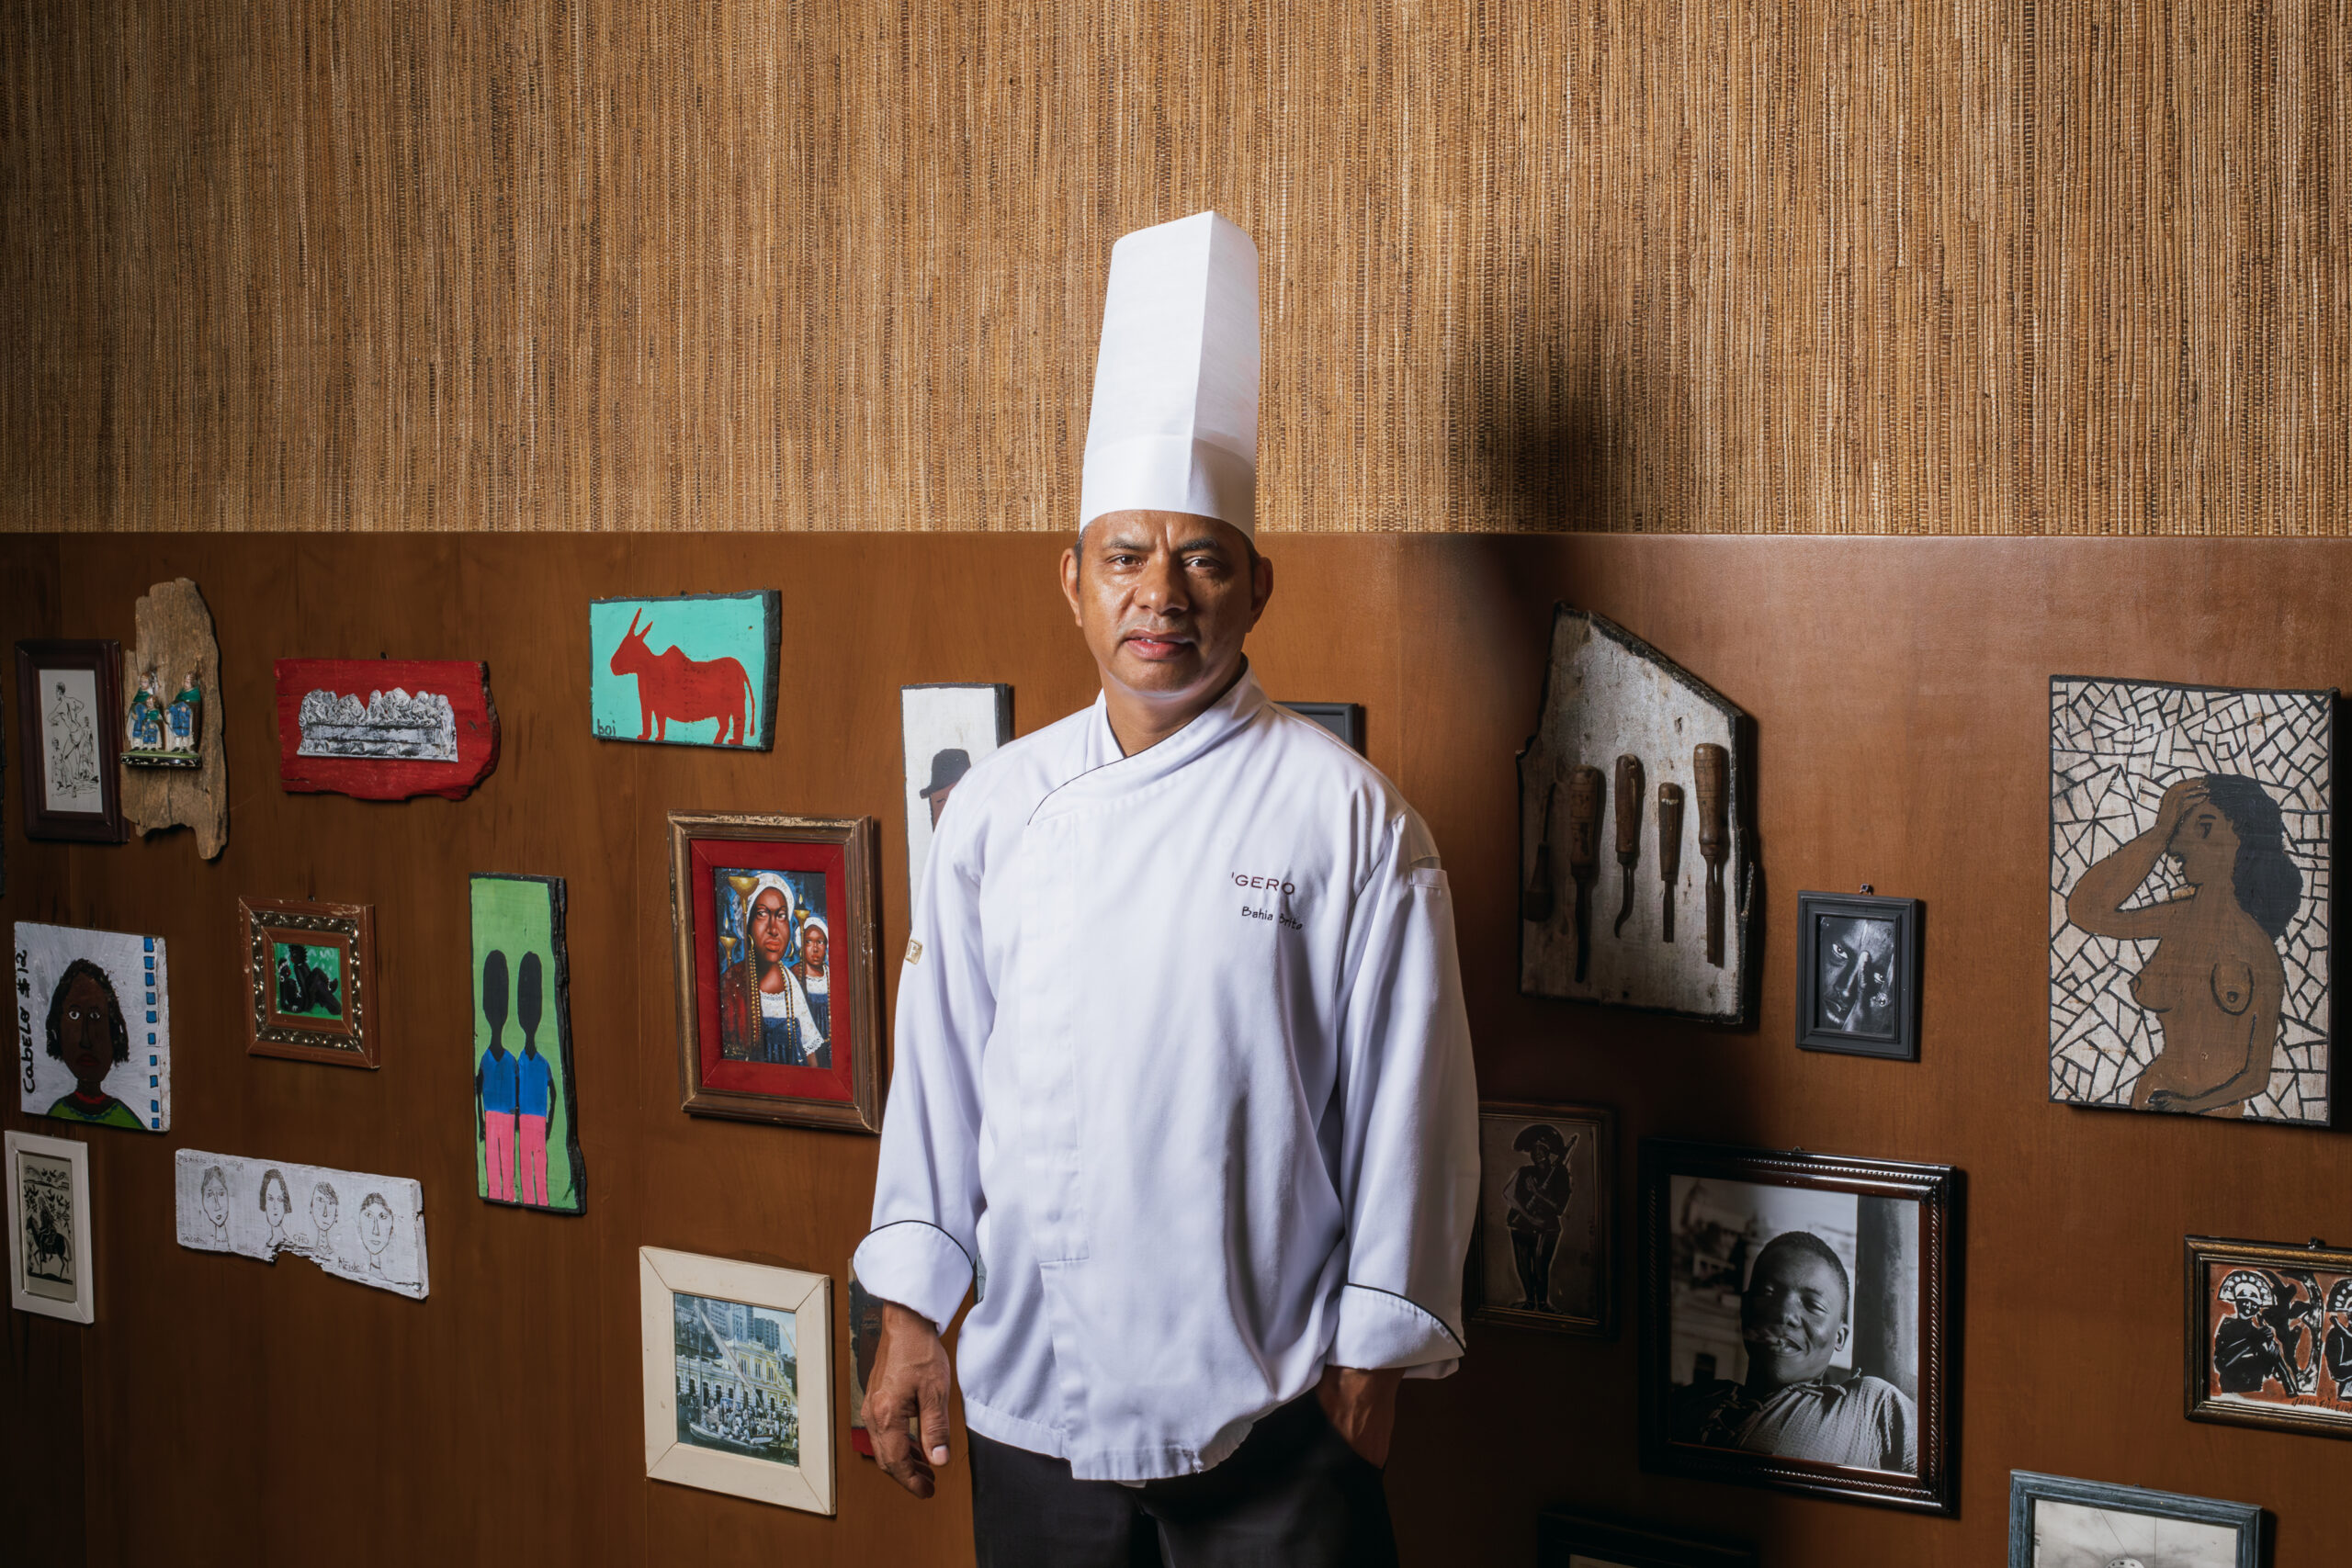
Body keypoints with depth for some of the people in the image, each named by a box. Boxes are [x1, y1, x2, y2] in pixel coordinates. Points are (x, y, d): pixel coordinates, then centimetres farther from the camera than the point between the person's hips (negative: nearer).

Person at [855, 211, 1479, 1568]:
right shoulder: (998, 807, 3)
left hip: (1273, 1418, -3)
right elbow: (938, 1069, 7)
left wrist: (1371, 1358, -4)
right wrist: (910, 1315, 6)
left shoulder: (1346, 814, -6)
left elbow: (1406, 1106, -4)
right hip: (1031, 1402, 3)